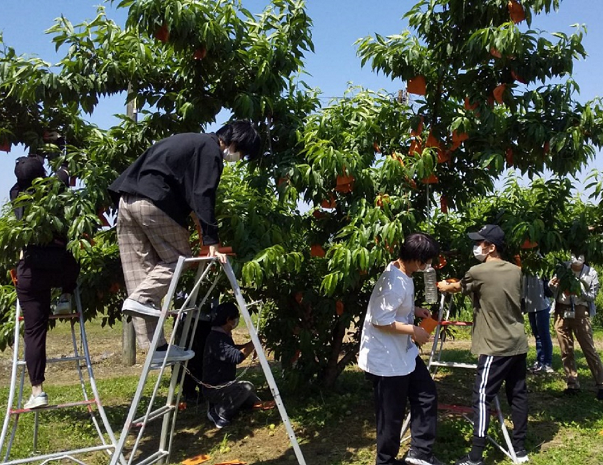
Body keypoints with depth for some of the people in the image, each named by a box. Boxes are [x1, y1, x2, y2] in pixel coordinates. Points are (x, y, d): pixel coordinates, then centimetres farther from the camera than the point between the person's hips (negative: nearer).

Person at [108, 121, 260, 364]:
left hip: (126, 200, 9)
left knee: (141, 270, 5)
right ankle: (141, 299, -14)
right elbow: (204, 197, -11)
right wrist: (212, 242, -14)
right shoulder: (211, 151, -1)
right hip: (153, 201, -9)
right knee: (178, 257, 6)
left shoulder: (193, 142, 29)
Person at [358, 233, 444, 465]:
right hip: (386, 359, -10)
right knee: (391, 414, 7)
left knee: (426, 395, 17)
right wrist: (413, 330, -20)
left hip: (404, 352, 10)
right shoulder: (395, 283, -29)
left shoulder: (402, 274, 2)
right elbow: (380, 320, -29)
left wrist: (415, 310, 6)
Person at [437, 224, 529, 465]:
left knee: (482, 397, -3)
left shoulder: (478, 272, -12)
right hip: (518, 344, 7)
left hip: (495, 347, -7)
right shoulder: (516, 271, 6)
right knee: (518, 394, 13)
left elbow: (457, 287, 7)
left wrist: (443, 286, 31)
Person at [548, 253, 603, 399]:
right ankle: (573, 384, 18)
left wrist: (578, 290, -19)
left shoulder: (591, 273, -2)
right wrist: (552, 285, -12)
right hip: (561, 311, 2)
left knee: (589, 348, -3)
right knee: (566, 350, 8)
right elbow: (553, 290, 10)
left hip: (579, 312, -2)